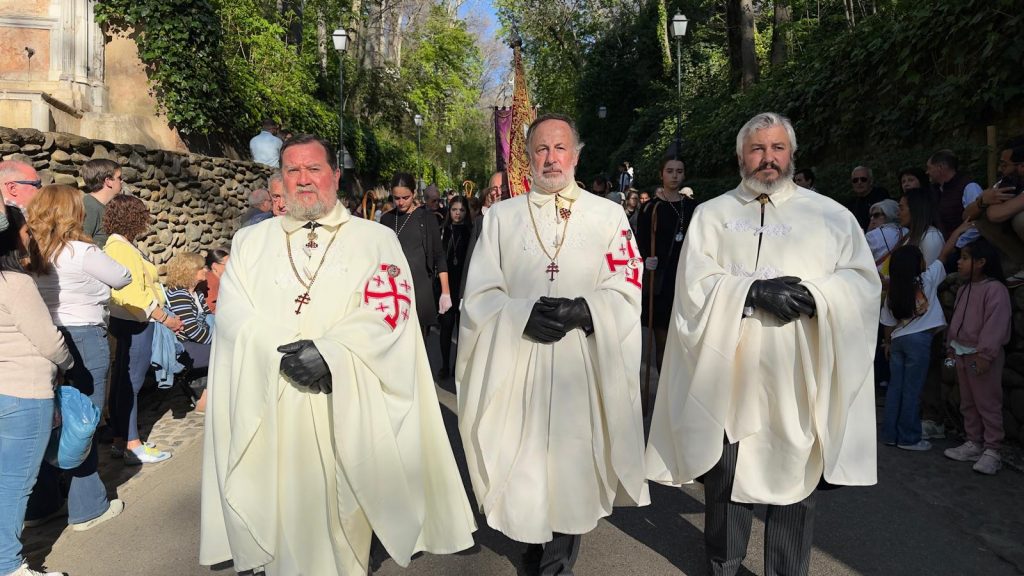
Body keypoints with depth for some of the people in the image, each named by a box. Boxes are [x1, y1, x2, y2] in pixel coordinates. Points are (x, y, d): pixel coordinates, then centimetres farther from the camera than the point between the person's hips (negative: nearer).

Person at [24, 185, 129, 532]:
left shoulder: (30, 253, 3)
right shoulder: (81, 252, -15)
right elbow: (122, 278, -4)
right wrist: (96, 272, 14)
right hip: (84, 340, -6)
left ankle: (40, 504, 27)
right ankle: (87, 508, 14)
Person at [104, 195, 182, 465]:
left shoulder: (118, 245, 12)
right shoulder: (122, 249, -18)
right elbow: (134, 295, -24)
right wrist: (165, 318, -19)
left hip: (127, 322, 10)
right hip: (134, 324, -10)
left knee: (122, 382, 15)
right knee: (130, 384, -3)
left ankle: (120, 440, 25)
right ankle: (132, 446, 5)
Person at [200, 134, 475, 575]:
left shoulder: (376, 239, 5)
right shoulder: (249, 243, 12)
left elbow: (387, 313, -7)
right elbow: (233, 315, 0)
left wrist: (328, 352, -19)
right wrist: (284, 354, -16)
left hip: (347, 409, -2)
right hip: (270, 410, 2)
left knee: (343, 514, 6)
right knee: (283, 514, 8)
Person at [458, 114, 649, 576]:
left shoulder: (609, 216, 5)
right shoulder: (500, 217, 8)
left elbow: (628, 290, 0)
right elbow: (478, 296, 2)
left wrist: (584, 311, -19)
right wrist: (524, 313, -16)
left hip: (585, 368, 0)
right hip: (516, 368, 1)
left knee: (571, 467, 5)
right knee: (525, 466, 8)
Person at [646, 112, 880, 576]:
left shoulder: (831, 215, 8)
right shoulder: (711, 215, 7)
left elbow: (863, 282, 0)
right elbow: (695, 287, -4)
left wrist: (810, 294, -18)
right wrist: (753, 291, -18)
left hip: (799, 378, 1)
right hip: (730, 375, 0)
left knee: (794, 483, 10)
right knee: (726, 482, 11)